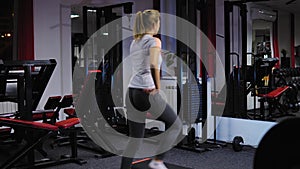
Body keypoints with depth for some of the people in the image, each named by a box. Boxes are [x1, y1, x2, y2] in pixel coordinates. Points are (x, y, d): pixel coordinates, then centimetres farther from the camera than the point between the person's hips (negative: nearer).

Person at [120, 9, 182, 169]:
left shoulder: (134, 43, 17)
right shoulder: (154, 41, -7)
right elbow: (153, 66, -22)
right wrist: (157, 87, -12)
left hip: (131, 93, 8)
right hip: (147, 93, -8)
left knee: (135, 137, 14)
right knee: (176, 125, 13)